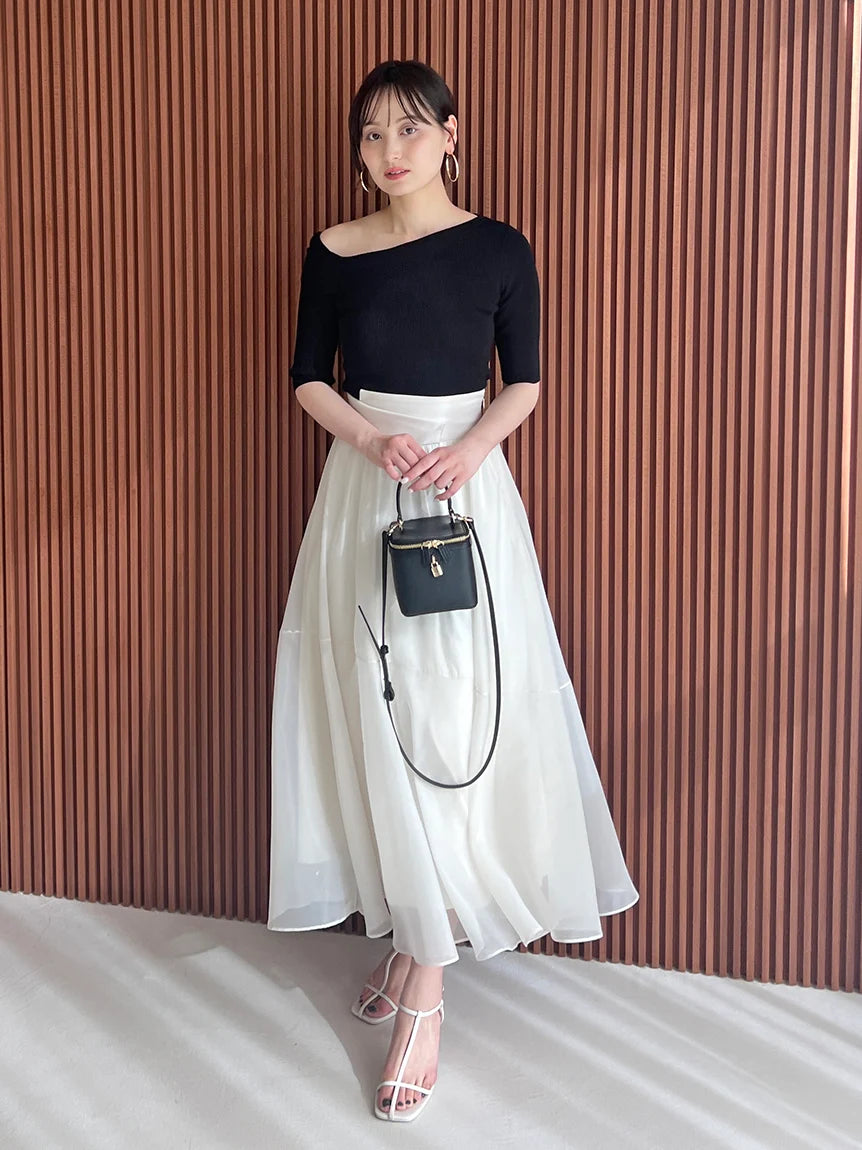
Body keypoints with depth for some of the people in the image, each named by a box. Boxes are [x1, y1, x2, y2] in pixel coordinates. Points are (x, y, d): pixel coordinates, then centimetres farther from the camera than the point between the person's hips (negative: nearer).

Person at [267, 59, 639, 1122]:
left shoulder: (497, 249, 1)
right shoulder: (332, 253, 6)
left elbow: (525, 380, 3)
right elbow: (308, 376, 7)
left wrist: (471, 446, -16)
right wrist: (374, 440, -12)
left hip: (465, 488, -2)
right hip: (362, 491, 3)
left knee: (448, 724, -5)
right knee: (376, 721, 4)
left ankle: (424, 994, 1)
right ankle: (409, 935, 20)